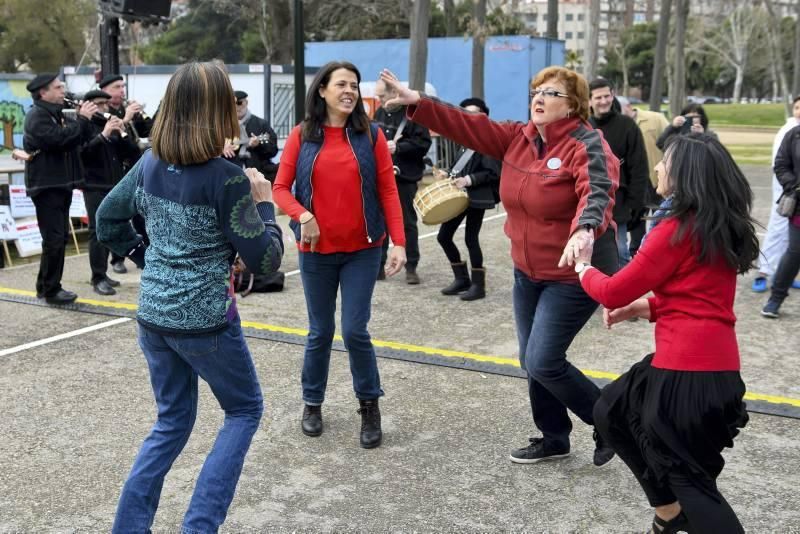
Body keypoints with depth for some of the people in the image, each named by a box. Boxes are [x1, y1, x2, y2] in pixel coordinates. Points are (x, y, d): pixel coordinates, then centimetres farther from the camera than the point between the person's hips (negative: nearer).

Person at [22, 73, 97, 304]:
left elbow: (78, 139, 15)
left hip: (60, 184, 10)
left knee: (59, 237, 13)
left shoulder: (55, 114, 19)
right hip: (46, 186, -10)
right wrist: (82, 119, -17)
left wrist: (84, 119, -1)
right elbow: (60, 139, -26)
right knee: (54, 239, -9)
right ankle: (51, 291, -1)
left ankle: (45, 285, 22)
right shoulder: (37, 116, -12)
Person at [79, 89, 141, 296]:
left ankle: (101, 274, 17)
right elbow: (81, 152, -18)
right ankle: (98, 278, -8)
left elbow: (134, 152, 8)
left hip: (117, 186, 6)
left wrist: (123, 133, -9)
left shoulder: (113, 124, 16)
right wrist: (103, 135, -24)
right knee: (98, 231, -9)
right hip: (95, 186, -6)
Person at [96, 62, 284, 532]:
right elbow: (266, 259, -13)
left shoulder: (149, 164, 2)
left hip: (153, 315, 6)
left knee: (172, 422, 22)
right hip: (205, 319, -6)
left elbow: (108, 221, 14)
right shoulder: (227, 179, -18)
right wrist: (264, 202, 0)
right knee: (245, 409, 17)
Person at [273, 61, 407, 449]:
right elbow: (281, 188, 1)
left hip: (363, 249, -1)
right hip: (316, 250, 1)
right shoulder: (301, 136, 1)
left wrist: (399, 242, -10)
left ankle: (369, 404, 18)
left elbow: (388, 191, -3)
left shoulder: (371, 135, 0)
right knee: (320, 332, 11)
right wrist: (302, 216, -18)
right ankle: (312, 403, 30)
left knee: (355, 330, -3)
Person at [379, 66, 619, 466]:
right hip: (528, 272, 8)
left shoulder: (587, 145, -18)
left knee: (543, 362, -9)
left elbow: (597, 192, -35)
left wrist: (584, 231, -56)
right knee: (532, 361, 13)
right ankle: (553, 438, 32)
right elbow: (471, 128, 1)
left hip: (575, 274, -8)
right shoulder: (519, 138, 3)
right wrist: (416, 102, -7)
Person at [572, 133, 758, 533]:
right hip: (712, 363, 9)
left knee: (687, 475, 5)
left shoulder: (678, 229, -17)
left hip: (690, 370, -9)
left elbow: (613, 293, -11)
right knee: (611, 412, 23)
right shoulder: (719, 226, 10)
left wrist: (583, 266, 8)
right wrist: (642, 308, 10)